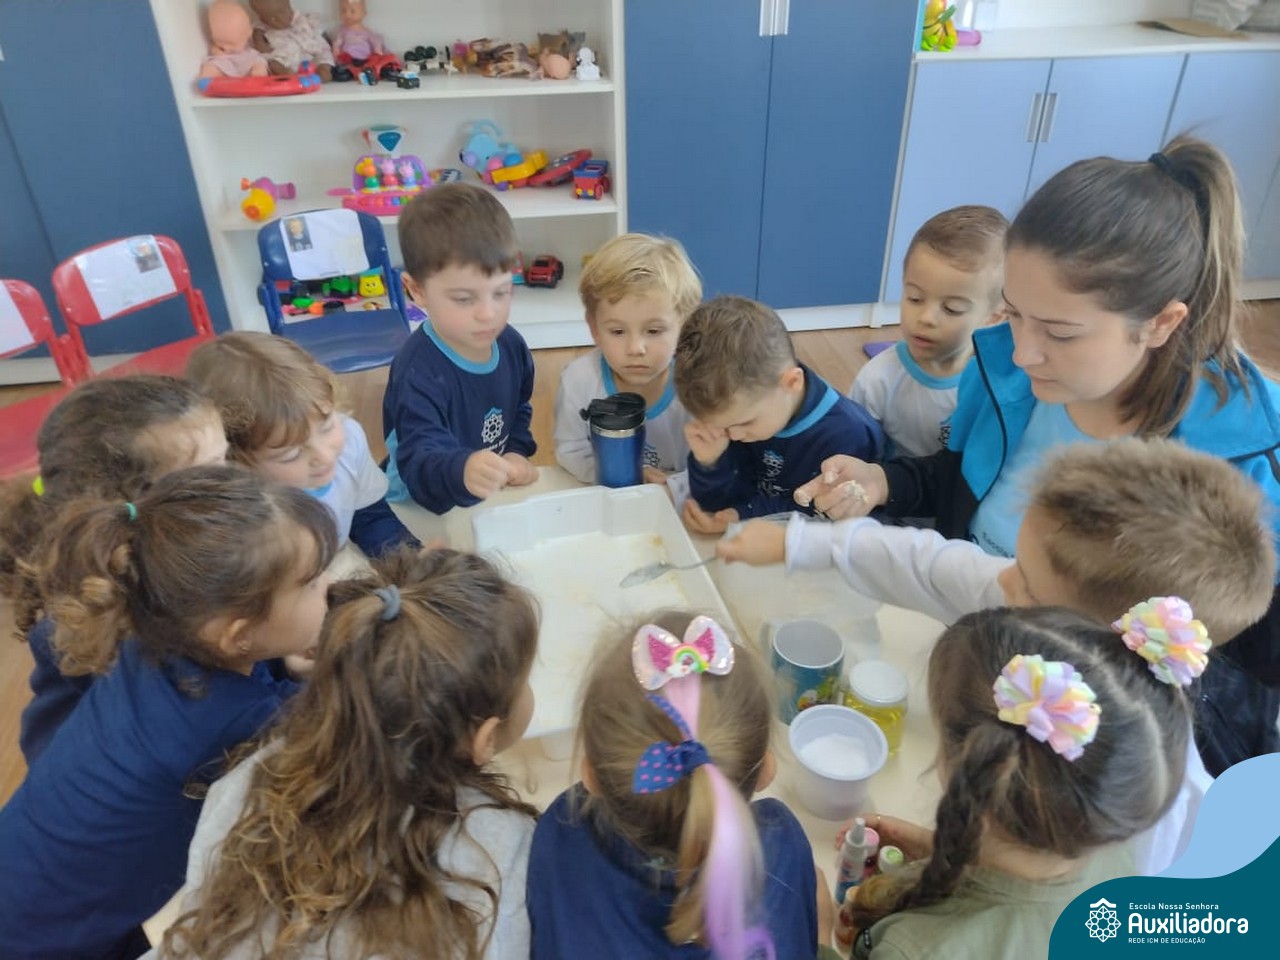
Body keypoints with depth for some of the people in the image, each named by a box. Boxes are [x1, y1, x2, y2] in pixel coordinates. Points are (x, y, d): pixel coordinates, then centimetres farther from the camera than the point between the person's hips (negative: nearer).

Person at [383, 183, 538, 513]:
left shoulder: (511, 344, -1)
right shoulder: (418, 374, -23)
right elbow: (420, 463, -35)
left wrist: (516, 453, -1)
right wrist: (463, 472, -55)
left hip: (498, 502, 5)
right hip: (424, 513, -5)